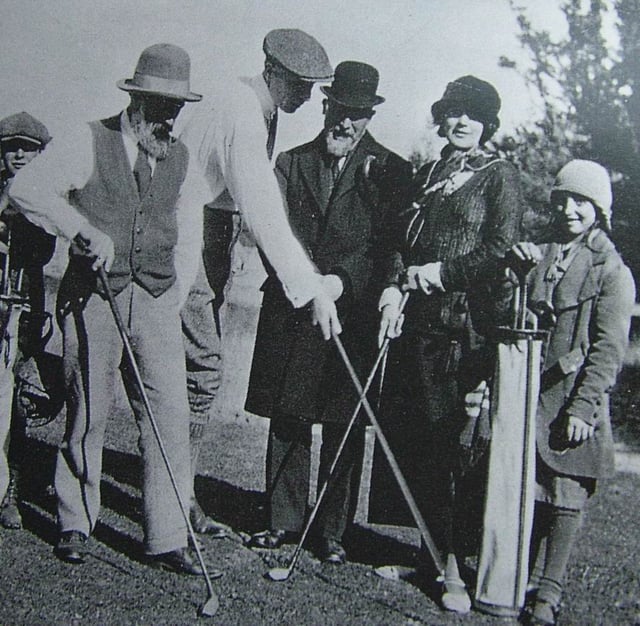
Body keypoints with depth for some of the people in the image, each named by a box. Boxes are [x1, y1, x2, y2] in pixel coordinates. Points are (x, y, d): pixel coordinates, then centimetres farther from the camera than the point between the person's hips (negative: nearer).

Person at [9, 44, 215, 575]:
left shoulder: (182, 160, 13)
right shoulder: (89, 142, 0)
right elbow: (27, 189, -12)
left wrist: (173, 302, 6)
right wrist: (87, 231, -21)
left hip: (157, 299, 3)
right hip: (93, 297, -3)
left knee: (170, 415, -6)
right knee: (88, 414, 4)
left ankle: (167, 539, 1)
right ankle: (75, 525, 23)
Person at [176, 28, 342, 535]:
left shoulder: (260, 110, 12)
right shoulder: (240, 113, -20)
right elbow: (265, 213, -29)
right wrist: (311, 286, -32)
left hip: (207, 241, 10)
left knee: (202, 369, 10)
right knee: (203, 369, -10)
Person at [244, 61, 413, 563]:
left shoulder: (390, 171, 4)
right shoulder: (290, 163, 12)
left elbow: (388, 244, -4)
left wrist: (343, 279, -19)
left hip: (352, 312, -2)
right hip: (289, 313, 2)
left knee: (343, 429, 4)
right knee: (286, 421, 8)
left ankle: (333, 530, 15)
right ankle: (284, 520, 21)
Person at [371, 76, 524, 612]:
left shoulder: (499, 175, 2)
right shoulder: (427, 175, 19)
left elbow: (501, 249, -6)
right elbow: (403, 239, 14)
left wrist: (442, 273, -8)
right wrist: (396, 284, -3)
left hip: (469, 325, -6)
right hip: (419, 320, 6)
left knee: (458, 441, -6)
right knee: (407, 432, 5)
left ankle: (454, 564, 2)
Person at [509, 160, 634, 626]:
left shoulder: (612, 272, -3)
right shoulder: (536, 256, 12)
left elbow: (609, 349, -8)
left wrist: (582, 408, -14)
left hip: (570, 402, -4)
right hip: (526, 394, 4)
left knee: (566, 499, 1)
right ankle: (527, 580, 20)